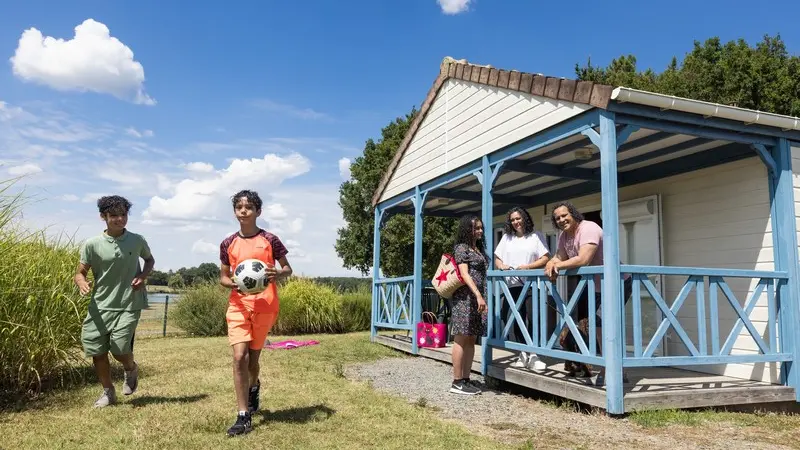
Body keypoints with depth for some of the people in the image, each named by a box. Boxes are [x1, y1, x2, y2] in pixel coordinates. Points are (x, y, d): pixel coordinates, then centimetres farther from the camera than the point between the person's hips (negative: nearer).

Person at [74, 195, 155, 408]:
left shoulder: (137, 241, -1)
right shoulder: (92, 244, -5)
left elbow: (150, 259, 17)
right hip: (100, 305, 1)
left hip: (128, 304, -1)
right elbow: (80, 273, 0)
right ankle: (108, 392, 27)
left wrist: (143, 276, -2)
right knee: (96, 350, 4)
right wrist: (82, 283, -24)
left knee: (119, 348, -11)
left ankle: (131, 369, 26)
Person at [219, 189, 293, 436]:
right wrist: (232, 283, -12)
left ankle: (254, 387, 45)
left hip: (265, 305, -1)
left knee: (252, 356, 10)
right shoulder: (228, 243, 5)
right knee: (239, 357, -10)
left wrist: (277, 274, -19)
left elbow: (288, 269, 5)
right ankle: (243, 417, -4)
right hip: (238, 306, 2)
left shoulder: (269, 240, -2)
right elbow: (223, 276, 12)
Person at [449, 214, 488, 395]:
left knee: (471, 340, 8)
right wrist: (478, 295, -24)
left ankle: (466, 379, 12)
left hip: (475, 298, 9)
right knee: (461, 339, -7)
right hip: (465, 297, -9)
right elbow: (464, 274, -15)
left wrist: (480, 296, 17)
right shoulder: (461, 248, -5)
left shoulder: (479, 249, 21)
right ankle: (457, 382, -5)